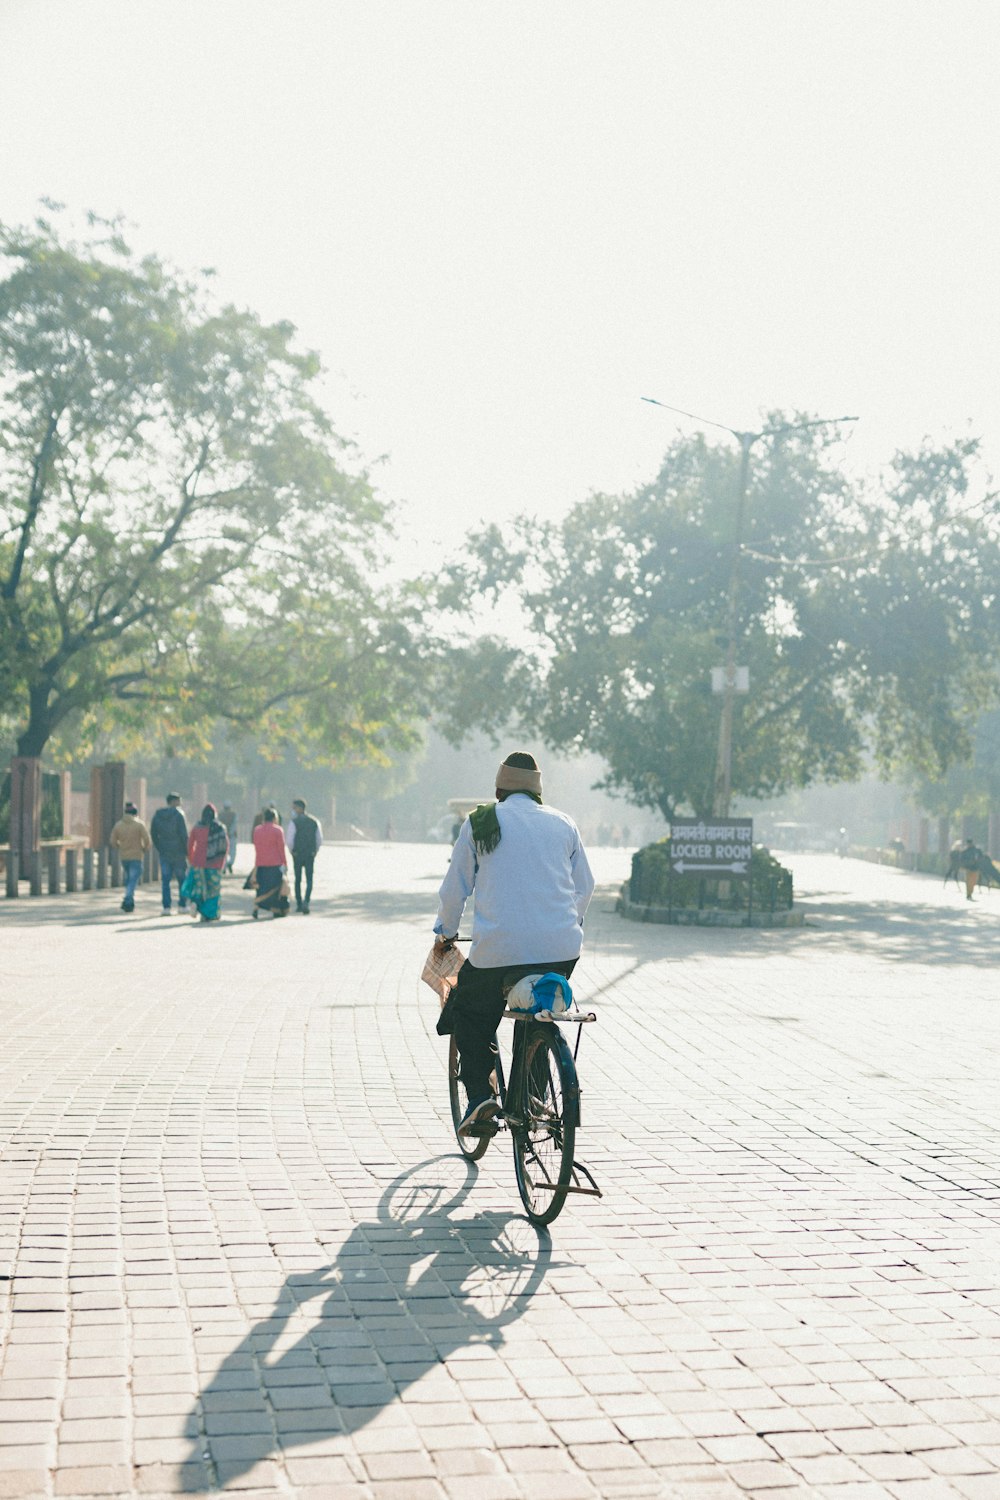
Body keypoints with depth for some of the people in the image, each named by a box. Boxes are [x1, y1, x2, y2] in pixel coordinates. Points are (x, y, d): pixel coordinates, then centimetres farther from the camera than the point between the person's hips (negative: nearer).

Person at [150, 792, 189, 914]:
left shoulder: (157, 815, 5)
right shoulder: (178, 814, -10)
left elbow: (153, 834, 7)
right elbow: (184, 835, -13)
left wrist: (159, 849, 15)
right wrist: (187, 851, -4)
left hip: (164, 853, 3)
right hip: (179, 853, -3)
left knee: (165, 881, 4)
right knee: (182, 879, 11)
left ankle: (166, 907, -3)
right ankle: (182, 905, 14)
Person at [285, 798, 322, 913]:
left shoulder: (293, 822, -10)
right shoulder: (314, 821, 3)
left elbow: (289, 840, -14)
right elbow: (319, 839, 3)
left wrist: (291, 851, 3)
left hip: (297, 855, -2)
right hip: (310, 855, 2)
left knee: (298, 880, 13)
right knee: (309, 880, 2)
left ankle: (299, 904, 17)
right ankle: (306, 902, -18)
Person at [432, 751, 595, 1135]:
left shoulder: (480, 822, 8)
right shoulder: (564, 824, 15)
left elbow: (455, 887, 11)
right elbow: (585, 887, 21)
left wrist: (445, 932, 27)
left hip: (498, 948, -3)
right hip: (561, 950, 3)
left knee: (468, 1015, 18)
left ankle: (479, 1095, 2)